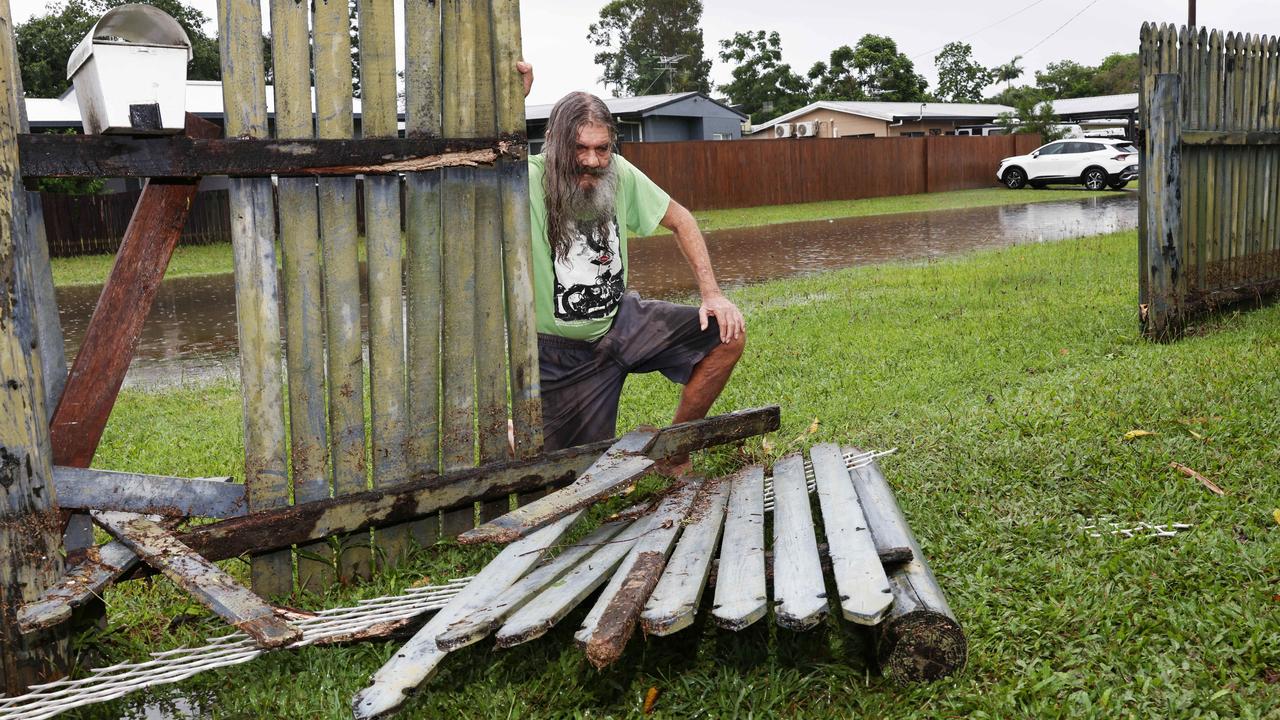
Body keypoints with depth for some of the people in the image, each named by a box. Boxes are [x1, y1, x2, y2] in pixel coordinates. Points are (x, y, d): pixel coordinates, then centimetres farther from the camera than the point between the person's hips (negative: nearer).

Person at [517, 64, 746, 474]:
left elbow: (680, 220, 4)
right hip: (564, 349, -4)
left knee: (728, 334, -11)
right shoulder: (529, 181, -22)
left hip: (622, 318, 5)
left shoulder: (619, 174, -8)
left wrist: (711, 293, -5)